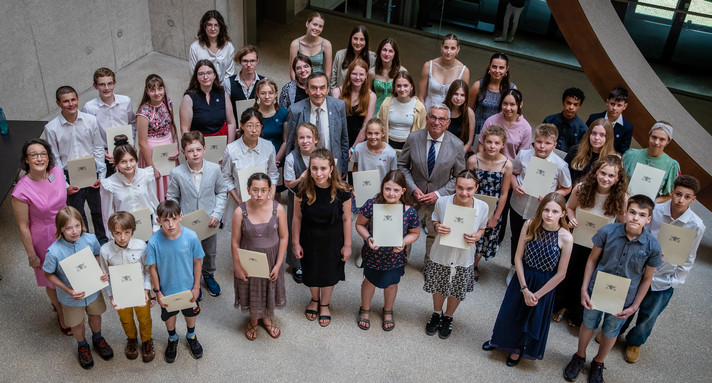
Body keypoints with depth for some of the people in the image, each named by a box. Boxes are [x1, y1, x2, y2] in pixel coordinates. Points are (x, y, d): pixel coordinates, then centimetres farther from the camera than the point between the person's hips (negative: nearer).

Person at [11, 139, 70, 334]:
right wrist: (32, 255, -11)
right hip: (44, 239, -5)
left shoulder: (57, 171, -14)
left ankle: (61, 302, 56)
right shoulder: (21, 190, -27)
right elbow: (23, 226, -18)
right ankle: (62, 314, 43)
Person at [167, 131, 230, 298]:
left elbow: (222, 192, 0)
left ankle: (208, 276, 51)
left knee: (210, 252, 23)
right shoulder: (177, 173, -17)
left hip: (209, 221, 2)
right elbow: (172, 198, -4)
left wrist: (217, 214, -10)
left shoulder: (214, 169, -14)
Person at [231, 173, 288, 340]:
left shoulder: (278, 209, -18)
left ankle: (267, 319, 51)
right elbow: (235, 242, -10)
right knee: (251, 291, 19)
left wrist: (278, 265, -8)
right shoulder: (240, 212, -20)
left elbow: (284, 237, -8)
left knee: (270, 290, 21)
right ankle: (253, 321, 50)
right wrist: (237, 266, -6)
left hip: (271, 258, 1)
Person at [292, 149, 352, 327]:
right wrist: (296, 243, -2)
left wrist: (347, 245, -5)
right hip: (309, 240, 1)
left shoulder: (341, 191, -22)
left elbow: (346, 219, -10)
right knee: (311, 272, 21)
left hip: (332, 241, -1)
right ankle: (314, 300, 52)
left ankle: (324, 304, 47)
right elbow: (297, 217, -7)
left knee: (329, 273, 18)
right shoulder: (304, 189, -19)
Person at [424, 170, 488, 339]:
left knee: (456, 292, 22)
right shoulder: (442, 202, -23)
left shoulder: (482, 207, -20)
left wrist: (476, 237, -24)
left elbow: (481, 229, -1)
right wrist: (437, 228, -26)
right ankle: (437, 314, 55)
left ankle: (448, 317, 53)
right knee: (438, 288, 23)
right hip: (441, 255, 0)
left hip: (464, 258, 1)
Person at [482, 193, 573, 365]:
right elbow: (518, 257, -10)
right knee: (509, 312, 20)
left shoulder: (566, 238, -24)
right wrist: (525, 289, -12)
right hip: (522, 277, 2)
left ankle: (518, 348, 48)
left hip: (544, 284, -2)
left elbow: (560, 274, -16)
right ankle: (500, 340, 51)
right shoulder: (530, 225, -18)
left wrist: (537, 295, -10)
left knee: (532, 318, 19)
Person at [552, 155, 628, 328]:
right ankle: (562, 306, 50)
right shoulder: (581, 189, -17)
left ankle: (577, 315, 46)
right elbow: (570, 207, 2)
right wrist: (572, 219, -18)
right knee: (567, 273, 19)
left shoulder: (621, 198, -21)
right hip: (577, 240, 1)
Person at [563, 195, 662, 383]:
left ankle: (598, 363, 49)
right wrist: (584, 289, -9)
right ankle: (579, 357, 49)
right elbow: (592, 259, -8)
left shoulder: (652, 246, -19)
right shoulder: (607, 232, -22)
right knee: (588, 325, 22)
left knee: (611, 332, 22)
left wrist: (635, 306, -5)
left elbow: (647, 279, -6)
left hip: (623, 300, 1)